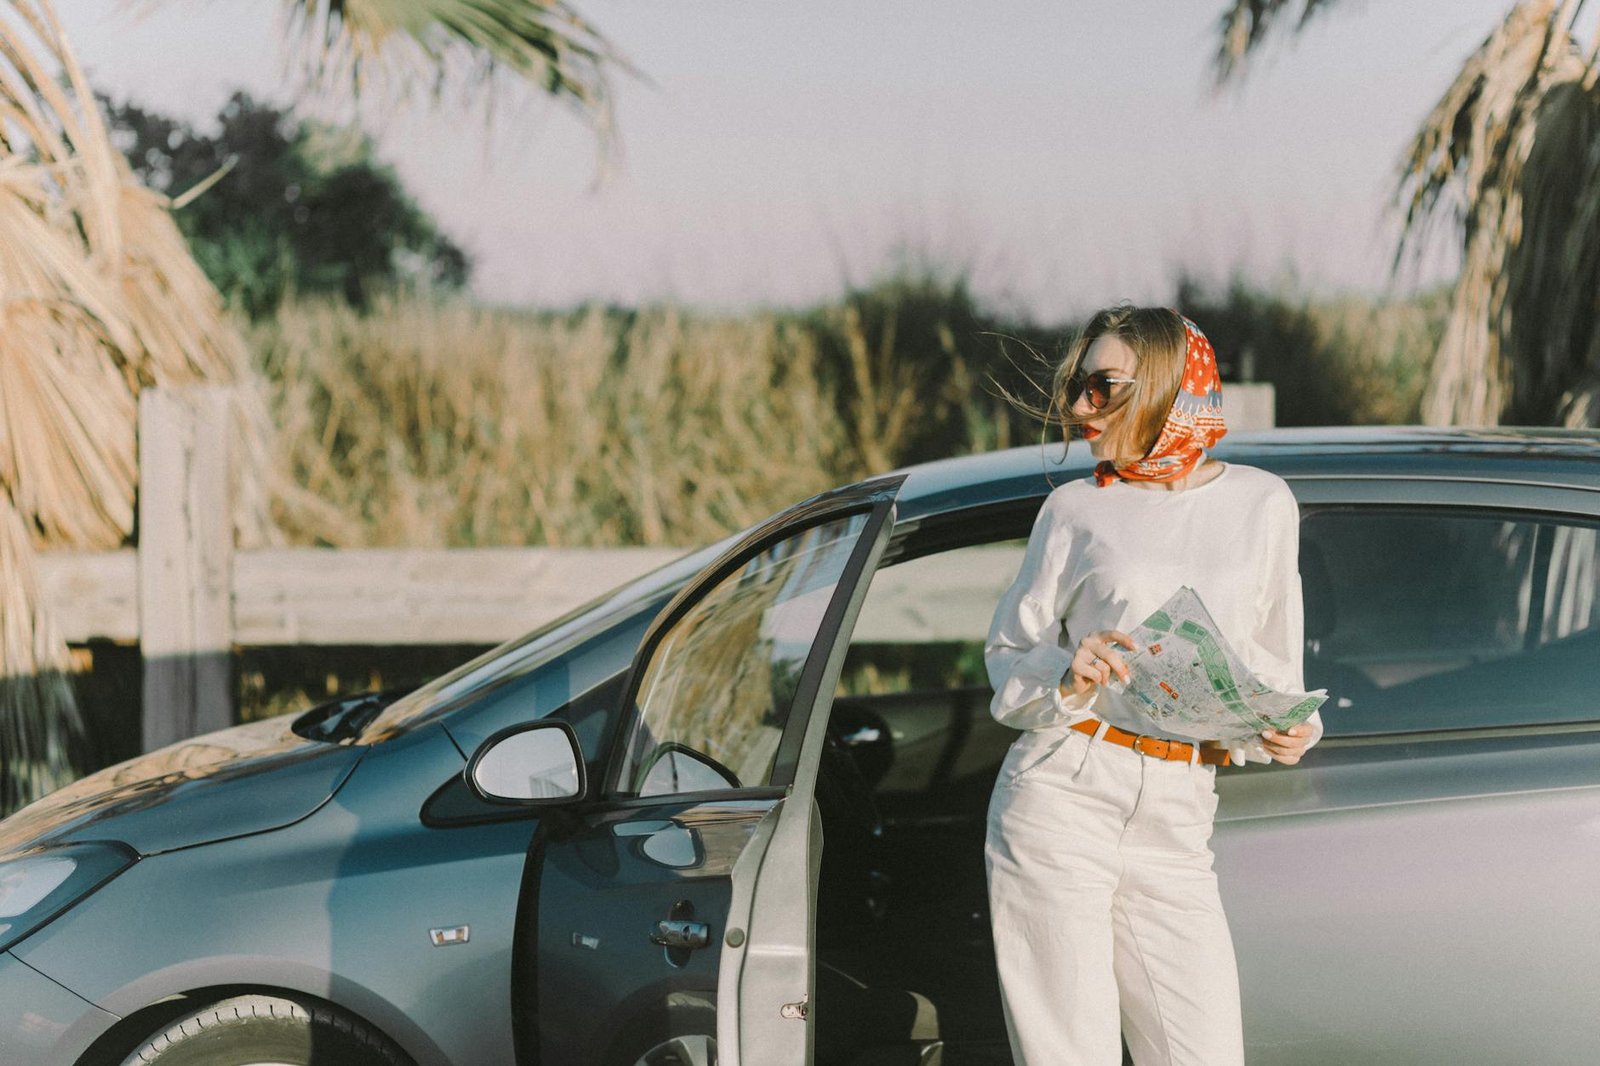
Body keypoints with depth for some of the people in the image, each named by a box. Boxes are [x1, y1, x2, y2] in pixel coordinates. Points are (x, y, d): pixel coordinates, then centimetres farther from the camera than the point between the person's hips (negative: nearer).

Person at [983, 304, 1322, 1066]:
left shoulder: (1262, 504, 10)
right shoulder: (1077, 508, 6)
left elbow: (1272, 662, 17)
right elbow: (1008, 652, 10)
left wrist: (1288, 730, -4)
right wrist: (1066, 680, -12)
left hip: (1176, 823, 2)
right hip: (1062, 795, -1)